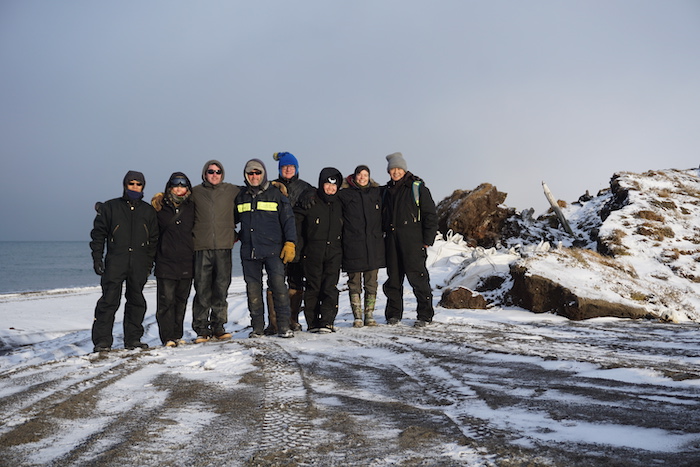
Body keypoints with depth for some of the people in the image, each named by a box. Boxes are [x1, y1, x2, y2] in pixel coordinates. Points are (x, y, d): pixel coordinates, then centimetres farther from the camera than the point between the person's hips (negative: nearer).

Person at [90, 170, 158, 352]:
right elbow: (98, 233, 6)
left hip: (139, 265, 3)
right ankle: (102, 341, -2)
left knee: (136, 301, 7)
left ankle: (133, 339, 16)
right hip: (115, 263, -3)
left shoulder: (148, 211, 14)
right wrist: (97, 258, -3)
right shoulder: (110, 207, 7)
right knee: (109, 300, -7)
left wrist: (149, 263, 8)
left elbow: (153, 239, 15)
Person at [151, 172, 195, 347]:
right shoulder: (160, 207, 1)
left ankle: (177, 335, 18)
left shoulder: (191, 207, 8)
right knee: (166, 301, -5)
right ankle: (168, 337, 0)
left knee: (181, 301, 9)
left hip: (186, 264, 3)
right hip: (166, 262, -3)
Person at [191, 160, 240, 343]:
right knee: (202, 289, -3)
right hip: (202, 247, -1)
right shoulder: (195, 192, 8)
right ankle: (201, 328, 3)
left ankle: (218, 326, 11)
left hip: (224, 246, 1)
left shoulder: (232, 191, 9)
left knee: (221, 288, 3)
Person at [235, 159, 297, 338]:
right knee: (253, 289, 4)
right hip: (249, 251, 4)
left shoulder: (275, 194, 4)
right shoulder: (241, 197, 14)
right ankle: (257, 327, 11)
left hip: (273, 250, -3)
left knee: (278, 285, -10)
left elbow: (288, 220, 2)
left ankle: (284, 326, -4)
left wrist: (290, 243, -6)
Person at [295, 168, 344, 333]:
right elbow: (296, 221, 2)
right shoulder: (310, 201, -3)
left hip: (334, 252, 3)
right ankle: (312, 322, 9)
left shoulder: (339, 204, 10)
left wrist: (340, 245, 14)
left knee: (330, 288, -4)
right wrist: (300, 244, -1)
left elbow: (342, 228, 21)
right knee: (313, 287, 2)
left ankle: (327, 321, -1)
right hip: (313, 252, -2)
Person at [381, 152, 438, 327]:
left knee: (417, 276, -8)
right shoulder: (387, 191, 18)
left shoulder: (417, 187, 2)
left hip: (412, 240, -5)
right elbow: (382, 216, 25)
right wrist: (383, 235, 13)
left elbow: (430, 214, -1)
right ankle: (394, 314, 16)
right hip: (391, 240, 5)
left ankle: (425, 315, -1)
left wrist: (427, 240, -7)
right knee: (393, 277, 7)